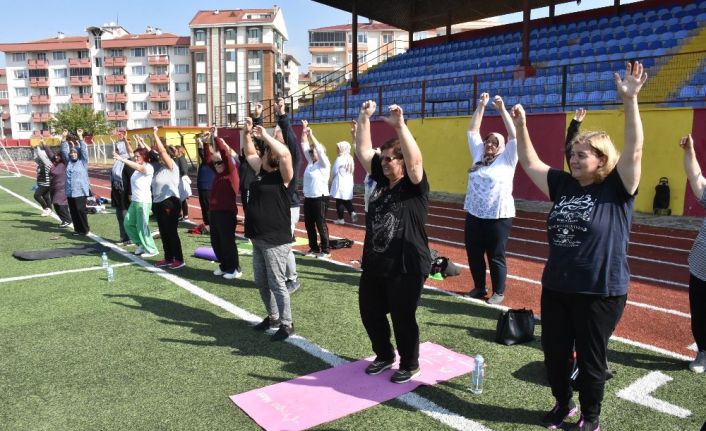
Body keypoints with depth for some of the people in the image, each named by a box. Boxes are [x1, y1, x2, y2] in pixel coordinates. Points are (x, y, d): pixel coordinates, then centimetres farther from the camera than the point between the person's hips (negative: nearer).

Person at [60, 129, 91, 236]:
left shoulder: (83, 161, 0)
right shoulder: (69, 161, 12)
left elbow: (84, 150, -10)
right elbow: (64, 150, 8)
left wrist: (80, 137, -17)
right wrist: (64, 137, -1)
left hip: (80, 191, -5)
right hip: (70, 191, 5)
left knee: (80, 209, -9)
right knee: (73, 211, 7)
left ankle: (85, 229, 4)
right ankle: (77, 229, 16)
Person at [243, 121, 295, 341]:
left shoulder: (283, 177, -13)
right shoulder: (262, 172, 9)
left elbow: (285, 153, -31)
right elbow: (249, 153, 24)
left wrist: (265, 135, -22)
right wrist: (248, 133, 11)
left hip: (276, 241, -9)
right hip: (258, 240, 9)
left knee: (277, 284, -2)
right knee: (261, 282, 17)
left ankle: (287, 324, 10)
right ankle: (273, 317, 33)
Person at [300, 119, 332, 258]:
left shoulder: (324, 164, -8)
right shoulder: (310, 162, 11)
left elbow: (319, 149, -20)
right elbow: (304, 147, 10)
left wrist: (311, 135, -19)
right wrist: (304, 131, 4)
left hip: (320, 198, -8)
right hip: (308, 198, 8)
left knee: (321, 225, -3)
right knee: (309, 225, 11)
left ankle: (326, 250, 5)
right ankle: (314, 248, 22)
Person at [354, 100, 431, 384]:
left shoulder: (414, 187, -10)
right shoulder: (380, 180, 7)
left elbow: (414, 160, -29)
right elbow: (363, 151, 4)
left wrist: (400, 125, -36)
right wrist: (364, 118, -5)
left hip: (406, 268, -7)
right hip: (373, 265, 7)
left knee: (403, 318, 5)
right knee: (370, 314, 16)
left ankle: (410, 365, 27)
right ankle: (384, 356, 39)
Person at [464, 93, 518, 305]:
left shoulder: (506, 159, 0)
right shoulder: (478, 155, 11)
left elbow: (514, 135, -10)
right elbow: (472, 131, 12)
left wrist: (502, 109, -12)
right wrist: (481, 106, 4)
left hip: (498, 217, -5)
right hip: (474, 215, 5)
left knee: (496, 257, 3)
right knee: (474, 254, 11)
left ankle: (499, 292, 17)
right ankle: (479, 287, 28)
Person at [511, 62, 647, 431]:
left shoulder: (617, 190, -9)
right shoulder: (564, 185, 4)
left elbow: (633, 151, -21)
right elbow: (530, 164, 9)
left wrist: (630, 100, -29)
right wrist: (520, 127, -1)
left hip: (600, 293, -5)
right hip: (556, 287, 5)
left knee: (590, 359, 11)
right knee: (553, 354, 16)